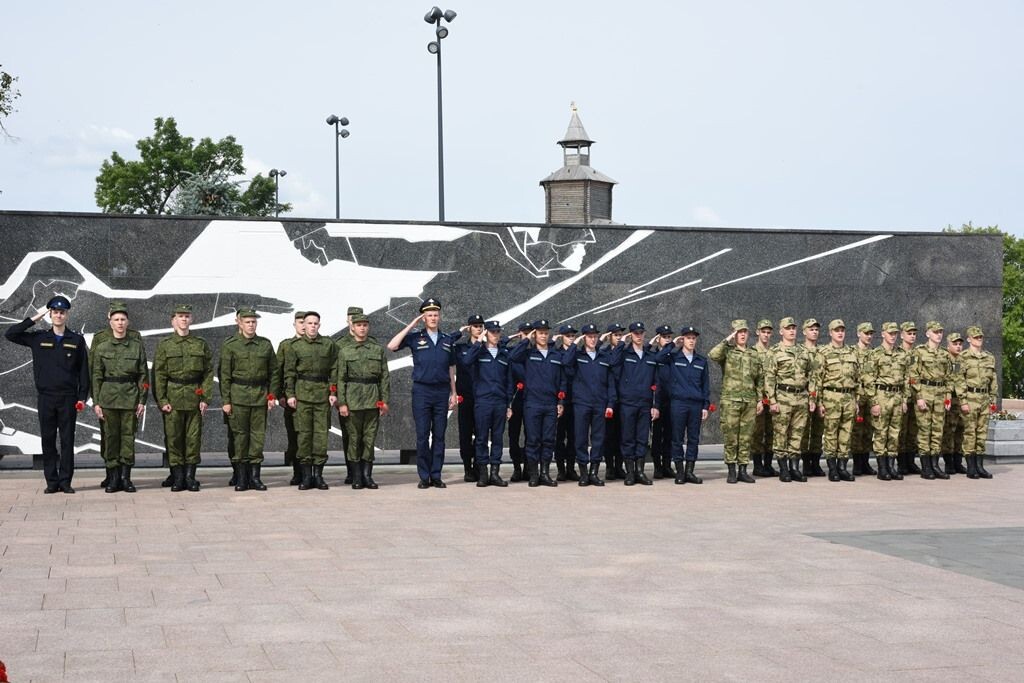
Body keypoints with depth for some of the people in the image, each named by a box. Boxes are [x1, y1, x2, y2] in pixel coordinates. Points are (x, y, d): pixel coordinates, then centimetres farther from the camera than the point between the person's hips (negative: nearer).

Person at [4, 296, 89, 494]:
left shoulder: (77, 340, 5)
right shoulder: (38, 338, 7)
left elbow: (83, 371, 5)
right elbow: (10, 334, 0)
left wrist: (82, 397, -1)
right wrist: (34, 319, -4)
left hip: (68, 398, -1)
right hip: (46, 398, 1)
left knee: (67, 440, 0)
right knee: (48, 440, 3)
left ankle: (65, 481, 5)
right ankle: (51, 481, 8)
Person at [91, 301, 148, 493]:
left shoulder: (137, 346, 5)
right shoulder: (101, 347, 5)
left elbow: (143, 375, 5)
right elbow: (96, 376, 4)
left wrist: (142, 400, -1)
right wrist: (96, 402, -3)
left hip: (130, 398, 0)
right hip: (108, 398, 0)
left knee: (128, 436, 1)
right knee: (109, 437, 2)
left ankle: (126, 477, 8)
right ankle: (112, 478, 9)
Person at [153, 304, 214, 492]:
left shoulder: (201, 344, 9)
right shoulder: (164, 345, 5)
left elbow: (208, 372, 6)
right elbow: (158, 374, 1)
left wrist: (205, 398, -2)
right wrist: (162, 400, -7)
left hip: (195, 398, 1)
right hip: (172, 397, -1)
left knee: (194, 437, 1)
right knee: (173, 438, -1)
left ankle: (190, 477, 9)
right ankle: (178, 478, 7)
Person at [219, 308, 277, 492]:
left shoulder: (266, 344, 8)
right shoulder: (230, 345, 1)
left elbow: (273, 371, 12)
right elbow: (224, 374, -1)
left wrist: (272, 395, 5)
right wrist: (225, 400, -5)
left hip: (260, 395, 2)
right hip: (238, 395, -2)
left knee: (258, 435, 2)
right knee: (240, 435, 0)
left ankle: (255, 475, 8)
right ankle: (241, 478, 6)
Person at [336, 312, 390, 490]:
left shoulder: (378, 349, 8)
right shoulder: (344, 350, 4)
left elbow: (385, 377, 7)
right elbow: (340, 378, 1)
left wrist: (385, 400, 0)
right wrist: (341, 403, -7)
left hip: (373, 400, 1)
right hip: (353, 398, -1)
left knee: (370, 438, 2)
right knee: (354, 438, 1)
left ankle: (367, 475, 9)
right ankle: (356, 477, 7)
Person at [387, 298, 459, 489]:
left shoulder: (447, 340, 11)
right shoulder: (415, 337, 3)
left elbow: (451, 368, 16)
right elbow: (391, 346, -12)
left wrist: (453, 393, 11)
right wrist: (411, 326, -10)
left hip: (442, 391, 2)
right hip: (422, 391, -2)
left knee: (439, 435, 4)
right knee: (422, 435, -2)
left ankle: (436, 476, 9)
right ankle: (424, 477, 4)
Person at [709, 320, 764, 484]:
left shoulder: (754, 355, 15)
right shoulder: (727, 351, 2)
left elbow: (760, 379, 18)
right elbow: (713, 355, -22)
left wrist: (760, 400, 11)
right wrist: (727, 340, -14)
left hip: (750, 402, 4)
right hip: (730, 401, -4)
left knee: (746, 438, 5)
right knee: (731, 438, -2)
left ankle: (743, 470, 10)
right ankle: (732, 471, 4)